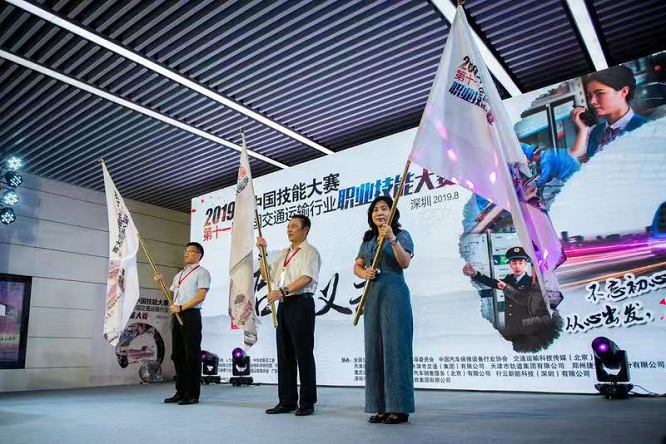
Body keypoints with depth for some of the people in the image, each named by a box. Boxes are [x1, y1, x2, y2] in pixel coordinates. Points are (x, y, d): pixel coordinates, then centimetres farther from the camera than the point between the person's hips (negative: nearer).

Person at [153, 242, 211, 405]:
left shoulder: (202, 272, 1)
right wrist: (162, 282, 10)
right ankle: (180, 392, 16)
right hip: (176, 315, 7)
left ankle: (192, 394, -1)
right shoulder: (179, 274, 24)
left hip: (191, 314, -7)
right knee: (177, 355, 8)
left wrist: (181, 307, -16)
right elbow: (171, 294, 23)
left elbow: (201, 295, -11)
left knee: (192, 355, -6)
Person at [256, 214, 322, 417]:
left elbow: (307, 277, -15)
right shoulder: (283, 253, 23)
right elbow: (267, 276, 22)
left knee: (303, 353, -4)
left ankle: (307, 403, 5)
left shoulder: (310, 252, 0)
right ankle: (287, 401, 16)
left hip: (301, 303, -7)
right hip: (283, 304, 7)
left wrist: (283, 291, -25)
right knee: (284, 354, 8)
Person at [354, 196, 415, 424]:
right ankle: (381, 407, 14)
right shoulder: (368, 239, 17)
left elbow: (405, 262, -13)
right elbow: (357, 266, 18)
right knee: (374, 347, 6)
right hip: (372, 295, 6)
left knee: (395, 346, -6)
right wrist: (364, 273, -4)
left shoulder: (401, 235, 1)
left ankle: (399, 408, 1)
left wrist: (392, 240, -25)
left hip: (394, 294, -6)